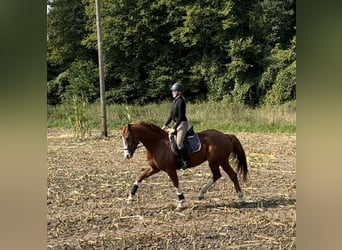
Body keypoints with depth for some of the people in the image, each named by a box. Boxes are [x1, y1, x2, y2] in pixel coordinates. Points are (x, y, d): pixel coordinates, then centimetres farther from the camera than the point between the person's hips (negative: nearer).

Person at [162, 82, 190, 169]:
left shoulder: (181, 101, -16)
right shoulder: (174, 101, 11)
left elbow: (180, 116, -20)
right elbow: (171, 115, 18)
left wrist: (174, 128, -21)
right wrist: (165, 125, 15)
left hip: (182, 124, -10)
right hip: (176, 124, 10)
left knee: (179, 144, -17)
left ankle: (186, 162, -7)